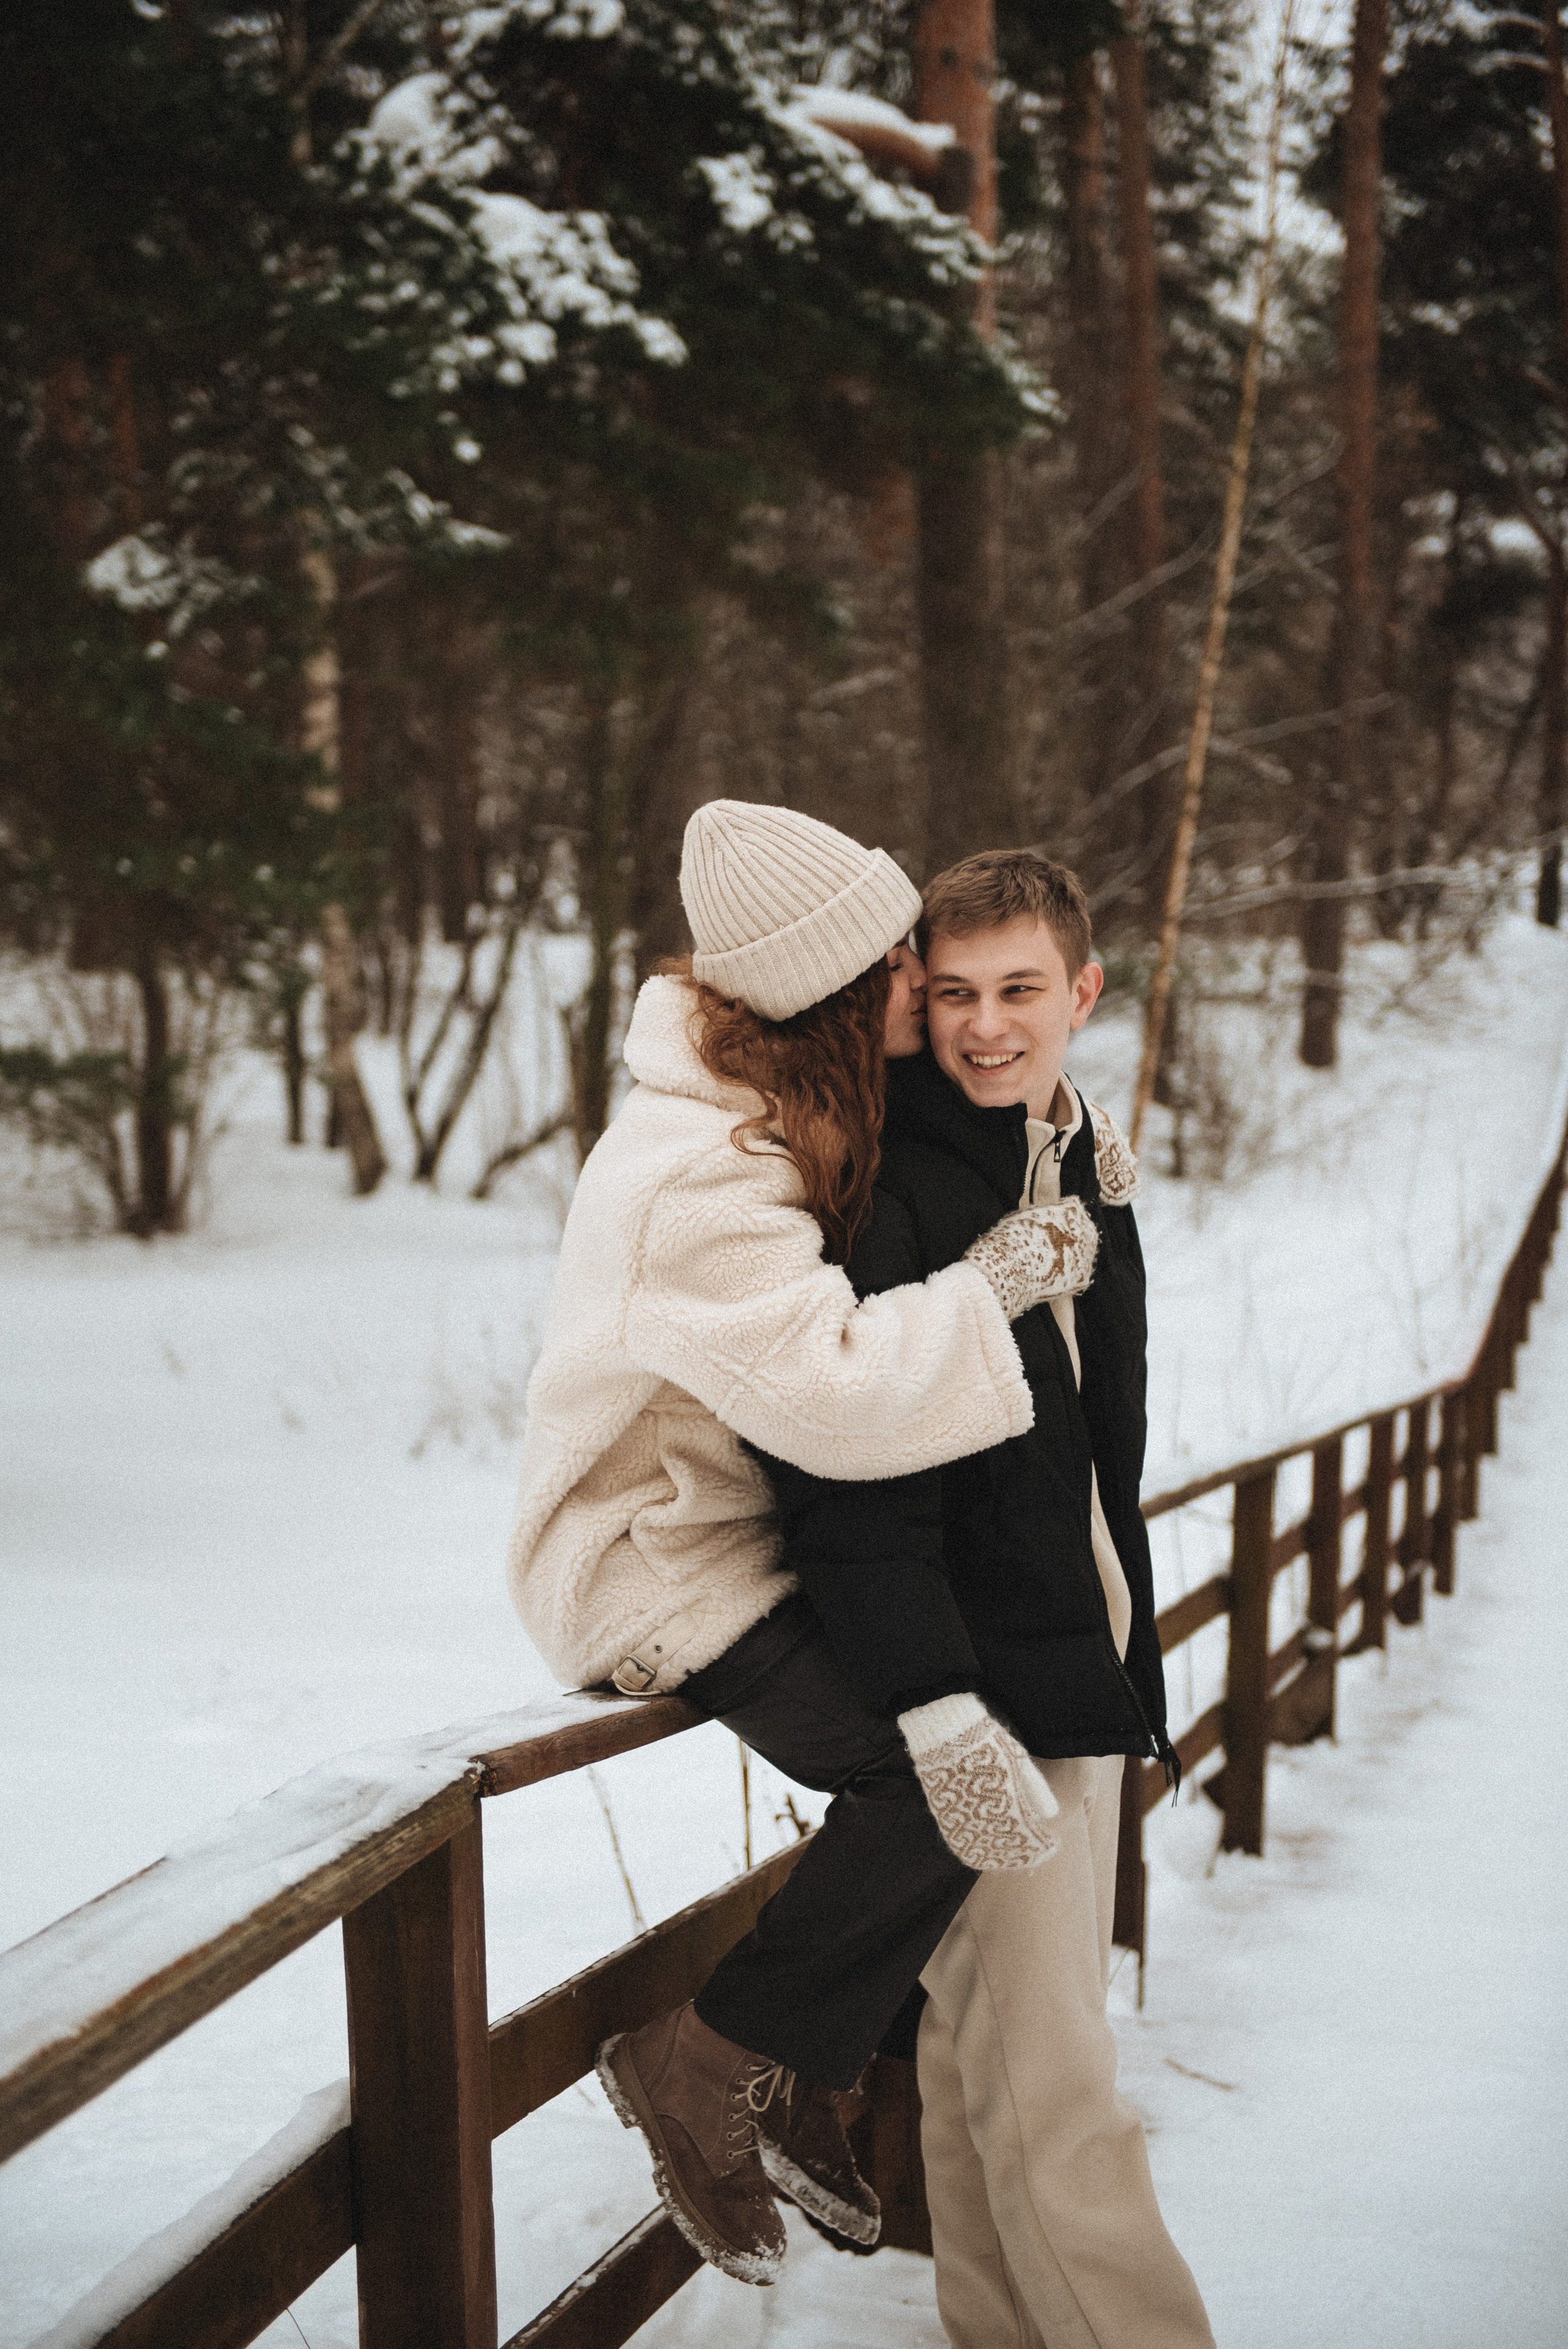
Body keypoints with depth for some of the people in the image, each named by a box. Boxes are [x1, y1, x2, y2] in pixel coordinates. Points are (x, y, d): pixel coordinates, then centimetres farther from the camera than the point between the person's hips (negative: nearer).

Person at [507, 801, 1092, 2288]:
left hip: (749, 1537, 10)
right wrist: (992, 1282, -25)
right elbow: (840, 1392, -37)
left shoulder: (791, 1113, 4)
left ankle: (799, 2085, 18)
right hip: (657, 1568, -10)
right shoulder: (697, 1180, -27)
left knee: (959, 1737, 4)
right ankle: (704, 2065, -4)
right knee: (951, 1785, -20)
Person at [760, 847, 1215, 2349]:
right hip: (962, 1678, -8)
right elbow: (846, 1468, -20)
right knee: (1049, 2086, -6)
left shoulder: (1090, 1168, 13)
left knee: (994, 2046, 16)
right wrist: (937, 1705, -26)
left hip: (1081, 1662, 8)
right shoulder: (878, 1182, -14)